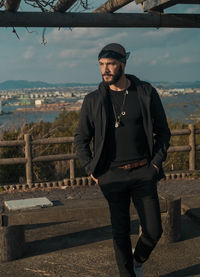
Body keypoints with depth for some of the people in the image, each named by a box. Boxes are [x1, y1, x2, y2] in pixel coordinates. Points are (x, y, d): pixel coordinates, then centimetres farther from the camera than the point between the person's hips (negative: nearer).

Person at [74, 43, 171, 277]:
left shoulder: (146, 93, -1)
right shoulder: (93, 100, -1)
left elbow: (163, 132, 7)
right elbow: (81, 139, 9)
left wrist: (156, 163, -2)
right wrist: (92, 171, 1)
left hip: (143, 173, 1)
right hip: (113, 176, 0)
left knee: (153, 231, 3)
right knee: (120, 233, 6)